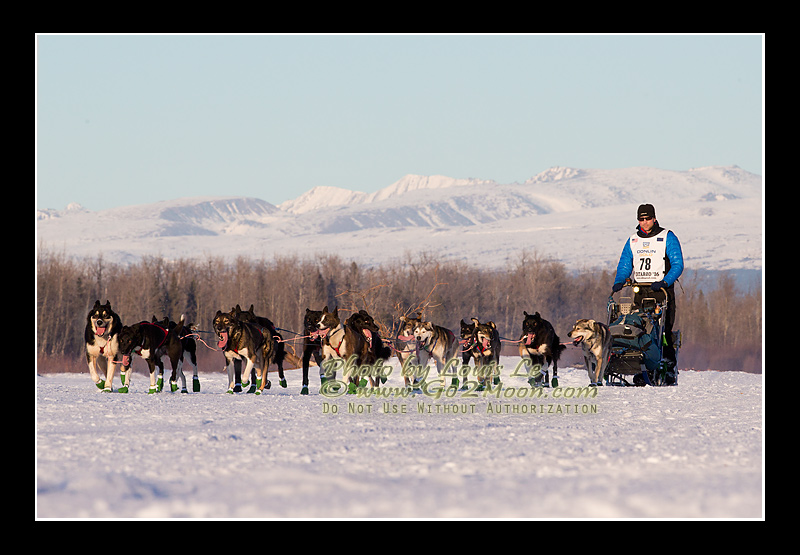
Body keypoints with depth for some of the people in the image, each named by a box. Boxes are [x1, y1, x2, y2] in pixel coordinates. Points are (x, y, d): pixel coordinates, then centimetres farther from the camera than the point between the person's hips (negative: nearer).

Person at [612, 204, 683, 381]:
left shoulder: (668, 238, 0)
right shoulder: (633, 240, 14)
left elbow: (677, 265, -7)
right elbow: (625, 265, 13)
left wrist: (664, 282, -22)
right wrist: (619, 282, -7)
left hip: (662, 289, -4)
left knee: (663, 330, -12)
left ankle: (669, 367, -8)